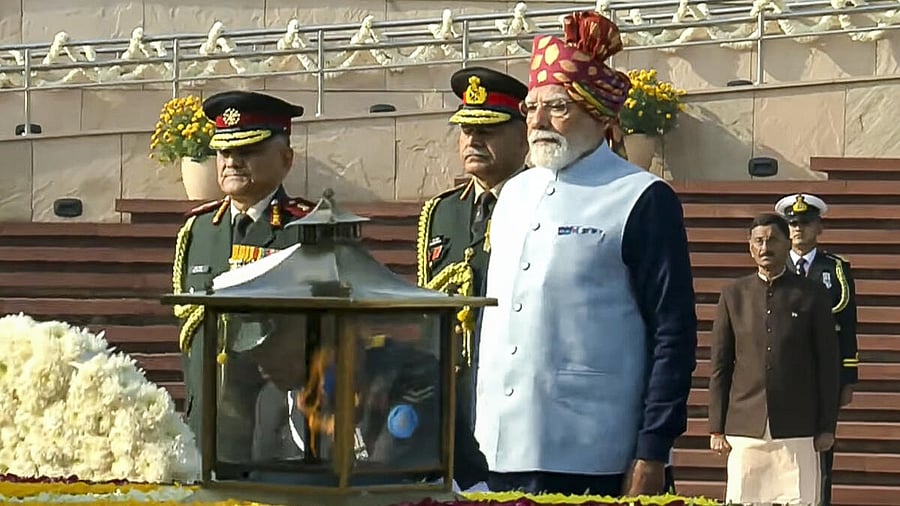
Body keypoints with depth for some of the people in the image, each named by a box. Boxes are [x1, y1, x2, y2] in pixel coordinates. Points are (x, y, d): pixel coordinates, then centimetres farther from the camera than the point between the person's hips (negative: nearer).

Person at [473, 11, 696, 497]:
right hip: (500, 453, 6)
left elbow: (674, 337, -7)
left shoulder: (643, 201, -4)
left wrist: (651, 456, -13)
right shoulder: (515, 193, 15)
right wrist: (472, 427, 15)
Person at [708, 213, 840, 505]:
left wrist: (827, 426, 1)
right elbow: (720, 366, 10)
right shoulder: (733, 296, 10)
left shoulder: (812, 295, 5)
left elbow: (828, 364, 5)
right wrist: (716, 428, 5)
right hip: (744, 429, 2)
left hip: (797, 429, -1)